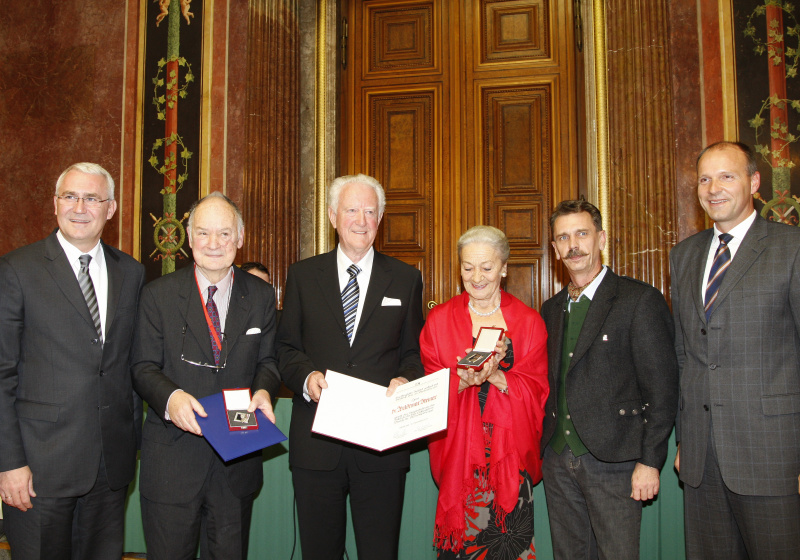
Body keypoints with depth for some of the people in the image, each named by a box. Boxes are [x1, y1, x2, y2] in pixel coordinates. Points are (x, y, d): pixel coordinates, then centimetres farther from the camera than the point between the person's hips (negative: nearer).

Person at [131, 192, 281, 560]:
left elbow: (267, 360, 8)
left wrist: (263, 389, -15)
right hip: (172, 457, -1)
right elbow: (144, 367, -2)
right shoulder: (158, 295, -2)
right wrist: (170, 396, -23)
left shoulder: (262, 297, 4)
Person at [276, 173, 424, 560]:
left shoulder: (406, 279, 7)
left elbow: (414, 351, 9)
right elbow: (286, 347, 7)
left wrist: (405, 379, -12)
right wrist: (306, 376, -13)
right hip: (316, 443, 1)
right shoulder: (303, 275, 7)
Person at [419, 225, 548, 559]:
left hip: (509, 453, 0)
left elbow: (536, 390, -1)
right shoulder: (439, 319, 5)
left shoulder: (529, 322, 5)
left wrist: (495, 375, -18)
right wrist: (462, 381, -19)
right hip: (458, 451, 0)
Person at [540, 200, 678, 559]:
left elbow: (662, 387, -9)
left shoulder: (640, 300, -6)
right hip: (558, 461, 6)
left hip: (612, 462, -5)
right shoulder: (551, 309, 13)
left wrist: (650, 461, -12)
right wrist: (542, 448, 7)